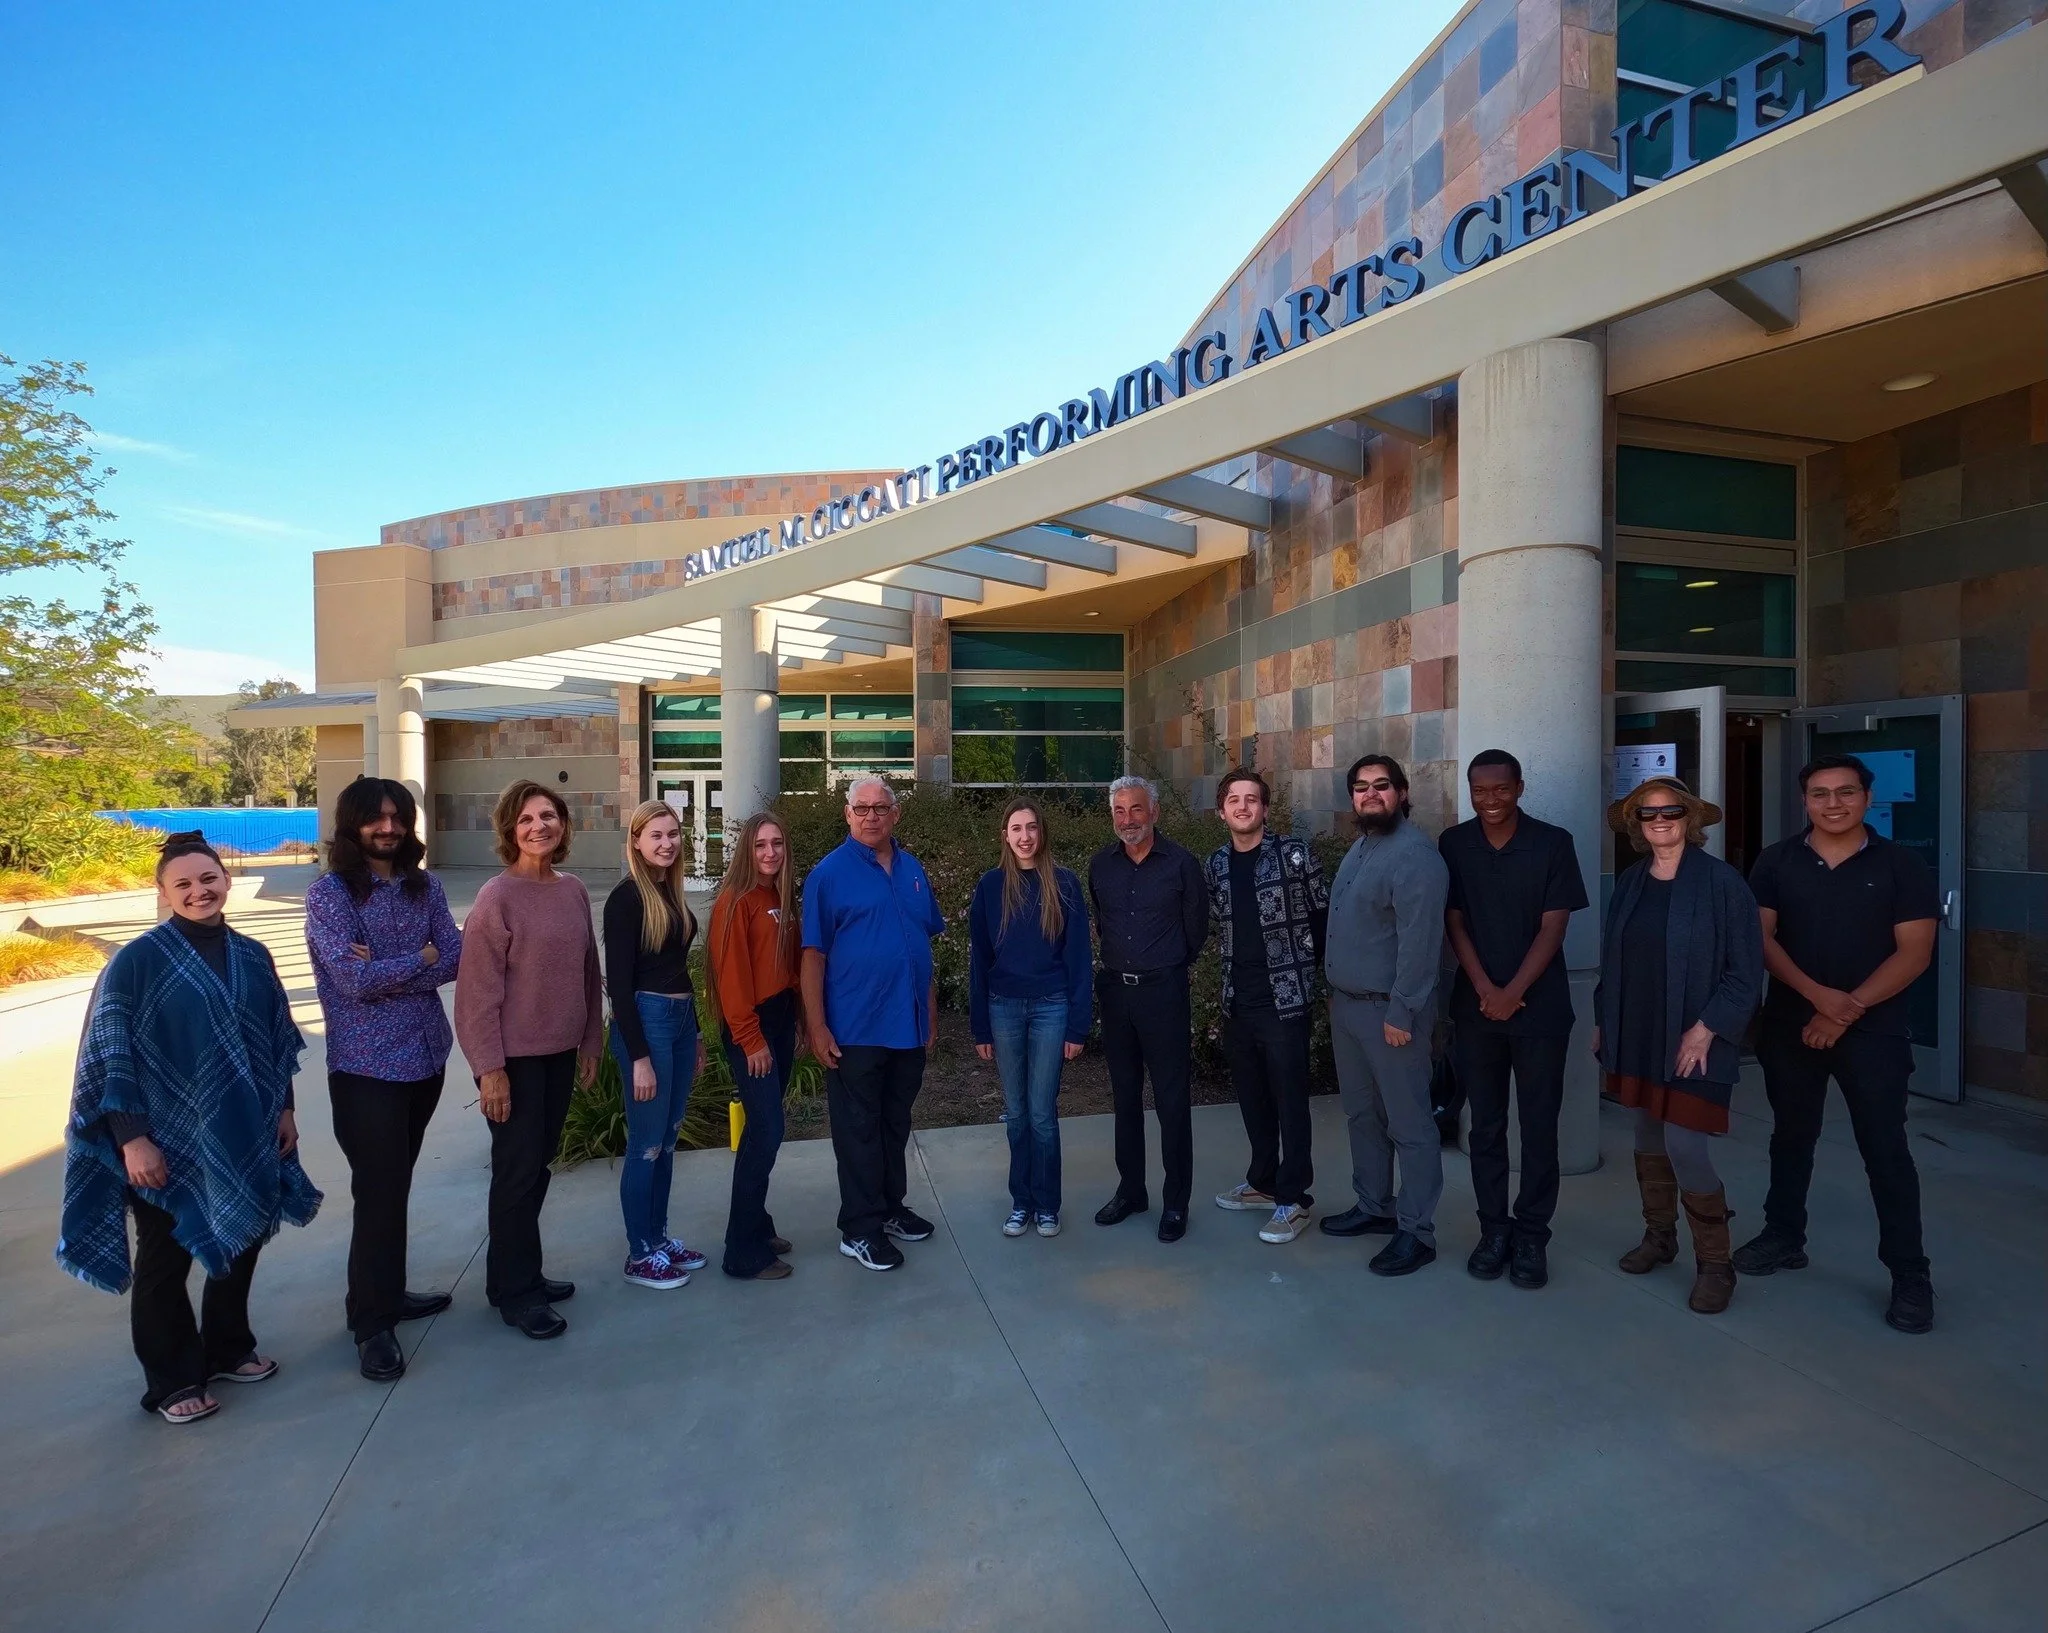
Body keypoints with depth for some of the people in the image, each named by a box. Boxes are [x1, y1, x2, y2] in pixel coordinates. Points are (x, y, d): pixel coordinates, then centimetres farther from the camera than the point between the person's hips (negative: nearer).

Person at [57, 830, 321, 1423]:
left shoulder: (252, 956, 2)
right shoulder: (137, 961, -12)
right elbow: (109, 1055, -12)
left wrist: (284, 1109, 8)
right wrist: (131, 1138, -16)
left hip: (243, 1136, 5)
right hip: (169, 1142, -4)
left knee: (241, 1243, 16)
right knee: (165, 1262, 10)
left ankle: (228, 1349, 37)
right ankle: (173, 1381, 27)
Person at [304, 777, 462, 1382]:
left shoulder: (425, 886, 5)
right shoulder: (329, 892, -9)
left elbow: (457, 961, -4)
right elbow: (354, 979, -18)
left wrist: (385, 970, -16)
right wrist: (421, 956, -6)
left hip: (426, 1055, 5)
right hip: (367, 1065, -5)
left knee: (396, 1184, 16)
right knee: (379, 1191, 1)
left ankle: (387, 1293, 32)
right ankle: (372, 1323, 16)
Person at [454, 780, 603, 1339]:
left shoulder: (574, 891, 3)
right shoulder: (498, 896, -14)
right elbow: (479, 990, -15)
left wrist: (590, 1043, 11)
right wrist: (489, 1068, -16)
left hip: (561, 1052, 6)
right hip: (514, 1058, -6)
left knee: (539, 1165, 16)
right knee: (517, 1171, 5)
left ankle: (519, 1272, 33)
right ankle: (514, 1292, 22)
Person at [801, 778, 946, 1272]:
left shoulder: (912, 870, 7)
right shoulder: (829, 873, -9)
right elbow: (813, 955, -11)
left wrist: (931, 1010, 13)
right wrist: (817, 1028, -15)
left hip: (909, 1026, 6)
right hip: (855, 1028, -5)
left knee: (895, 1124, 19)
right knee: (858, 1130, 6)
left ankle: (891, 1208, 35)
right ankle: (860, 1229, 19)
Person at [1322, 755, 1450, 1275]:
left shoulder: (1414, 854, -17)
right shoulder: (1359, 847, 13)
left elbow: (1419, 940, -22)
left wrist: (1402, 1012, -22)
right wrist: (1336, 992, 16)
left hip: (1389, 1008, -9)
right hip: (1346, 1003, 9)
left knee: (1408, 1123, 2)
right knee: (1361, 1113, 18)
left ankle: (1417, 1232, 14)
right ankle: (1373, 1206, 33)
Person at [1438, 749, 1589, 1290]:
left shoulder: (1553, 843, -3)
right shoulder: (1453, 844, 2)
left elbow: (1553, 927, -6)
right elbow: (1454, 922, 1)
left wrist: (1514, 993, -12)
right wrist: (1486, 990, -9)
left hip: (1540, 1008, -1)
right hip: (1475, 1007, 2)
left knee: (1539, 1125, 5)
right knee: (1485, 1125, 8)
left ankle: (1532, 1236, 18)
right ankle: (1493, 1229, 20)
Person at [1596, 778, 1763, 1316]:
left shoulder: (1721, 881, -10)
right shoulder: (1630, 882, 6)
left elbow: (1746, 969, -10)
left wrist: (1706, 1029, -15)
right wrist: (1603, 1021, 12)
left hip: (1693, 1039, -5)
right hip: (1636, 1034, 5)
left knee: (1684, 1147, -7)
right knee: (1649, 1138, 15)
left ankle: (1714, 1263, 13)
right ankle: (1659, 1235, 32)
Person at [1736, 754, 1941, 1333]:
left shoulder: (1901, 866, -3)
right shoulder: (1776, 862, 2)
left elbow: (1914, 952, -7)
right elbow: (1761, 938, -4)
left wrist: (1848, 1010, -15)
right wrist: (1818, 995, -17)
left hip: (1874, 1031, -2)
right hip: (1789, 1025, 2)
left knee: (1885, 1150, 1)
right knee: (1791, 1137, 14)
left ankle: (1910, 1275, 14)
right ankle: (1783, 1237, 29)